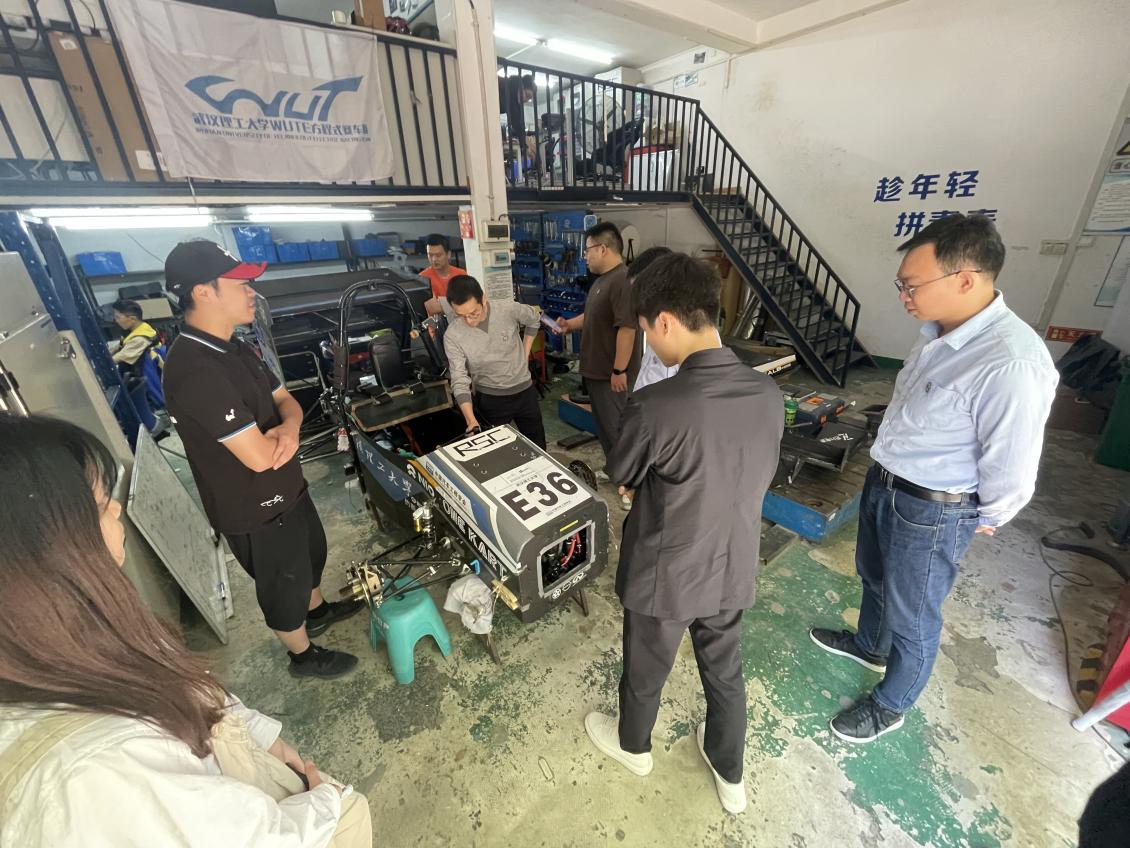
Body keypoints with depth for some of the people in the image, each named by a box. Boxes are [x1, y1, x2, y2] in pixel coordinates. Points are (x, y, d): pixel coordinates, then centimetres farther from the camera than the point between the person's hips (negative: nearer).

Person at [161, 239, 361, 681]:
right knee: (284, 583, 15)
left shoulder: (234, 349, 2)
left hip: (287, 488, 9)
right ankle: (303, 654, 41)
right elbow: (259, 456, -32)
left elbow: (286, 401, 5)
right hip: (255, 510, -9)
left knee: (311, 553, 29)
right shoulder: (194, 370, -30)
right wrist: (281, 435, -8)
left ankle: (317, 610, 57)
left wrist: (288, 429, -19)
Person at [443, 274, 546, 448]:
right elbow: (459, 381, -19)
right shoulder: (452, 336, -19)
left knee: (537, 447, 17)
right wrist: (471, 420, -32)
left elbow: (534, 320, 4)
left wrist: (525, 355, 2)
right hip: (490, 400, -1)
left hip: (525, 391, 2)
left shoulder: (509, 310, -18)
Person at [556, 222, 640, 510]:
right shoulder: (602, 280, 12)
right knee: (603, 424, 19)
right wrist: (569, 324, 11)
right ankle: (614, 469, 36)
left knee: (618, 427, 0)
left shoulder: (623, 281, -22)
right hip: (597, 369, 10)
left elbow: (627, 328, -26)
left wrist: (619, 370, -26)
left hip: (613, 373, -10)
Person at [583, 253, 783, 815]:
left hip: (665, 576, -5)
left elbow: (620, 479, -13)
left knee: (645, 672, 25)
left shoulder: (656, 407, -31)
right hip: (733, 570, 5)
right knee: (725, 671, 29)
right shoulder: (769, 394, -12)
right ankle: (731, 776, 55)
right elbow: (758, 476, 3)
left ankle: (633, 746, 55)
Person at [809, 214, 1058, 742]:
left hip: (932, 511, -8)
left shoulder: (1011, 364, -31)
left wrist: (985, 520, -4)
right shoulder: (941, 332, -3)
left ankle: (891, 705, 41)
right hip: (884, 481, 8)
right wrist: (884, 478, 17)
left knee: (912, 615, 15)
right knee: (873, 576, 29)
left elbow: (1011, 474, -23)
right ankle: (868, 646, 57)